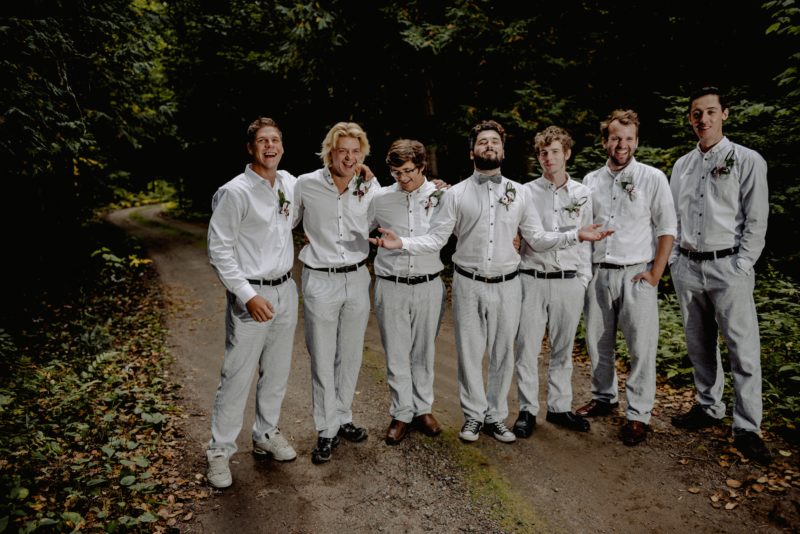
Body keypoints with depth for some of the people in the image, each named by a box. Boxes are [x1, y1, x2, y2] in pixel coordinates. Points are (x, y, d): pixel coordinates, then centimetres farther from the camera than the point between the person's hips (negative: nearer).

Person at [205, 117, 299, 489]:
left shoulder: (289, 183, 5)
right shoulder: (234, 192, -13)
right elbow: (219, 250, -13)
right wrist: (248, 295, -19)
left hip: (286, 290, 6)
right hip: (250, 295, -6)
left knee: (277, 371, 16)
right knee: (237, 377, 1)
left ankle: (266, 434, 34)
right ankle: (220, 450, 18)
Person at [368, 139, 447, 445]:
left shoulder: (441, 196, 1)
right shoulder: (380, 199, 2)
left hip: (429, 285, 0)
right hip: (391, 287, 0)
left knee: (423, 352, 13)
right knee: (396, 354, 6)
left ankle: (423, 409, 29)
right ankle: (402, 414, 21)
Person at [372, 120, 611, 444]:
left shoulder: (518, 193, 6)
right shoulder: (456, 194, 1)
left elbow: (537, 239, 7)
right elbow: (435, 239, -3)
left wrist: (576, 235, -6)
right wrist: (401, 243, -18)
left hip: (506, 285, 2)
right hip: (468, 285, -1)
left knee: (503, 354, 10)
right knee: (469, 353, 8)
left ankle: (496, 417, 27)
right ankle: (473, 415, 26)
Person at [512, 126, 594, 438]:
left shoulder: (582, 194, 8)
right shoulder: (525, 193, 2)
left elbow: (586, 240, 10)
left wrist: (584, 281, 5)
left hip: (569, 282, 2)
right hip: (532, 280, -2)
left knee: (563, 350, 12)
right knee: (528, 348, 2)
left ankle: (559, 407, 26)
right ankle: (527, 410, 16)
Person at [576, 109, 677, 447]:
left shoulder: (653, 178, -1)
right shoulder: (591, 181, 9)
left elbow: (667, 229, -3)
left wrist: (655, 274, -9)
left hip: (637, 274, -3)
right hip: (597, 273, 4)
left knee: (642, 347, -2)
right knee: (597, 342, 12)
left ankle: (638, 414, 10)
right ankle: (604, 397, 30)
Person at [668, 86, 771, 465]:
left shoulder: (747, 161, -1)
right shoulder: (682, 165, 13)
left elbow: (756, 222, -5)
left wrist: (740, 268, -12)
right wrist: (674, 261, 8)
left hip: (728, 266, -4)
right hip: (687, 266, 5)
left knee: (743, 348, -4)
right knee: (699, 345, 13)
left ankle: (747, 429, 5)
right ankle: (709, 408, 28)